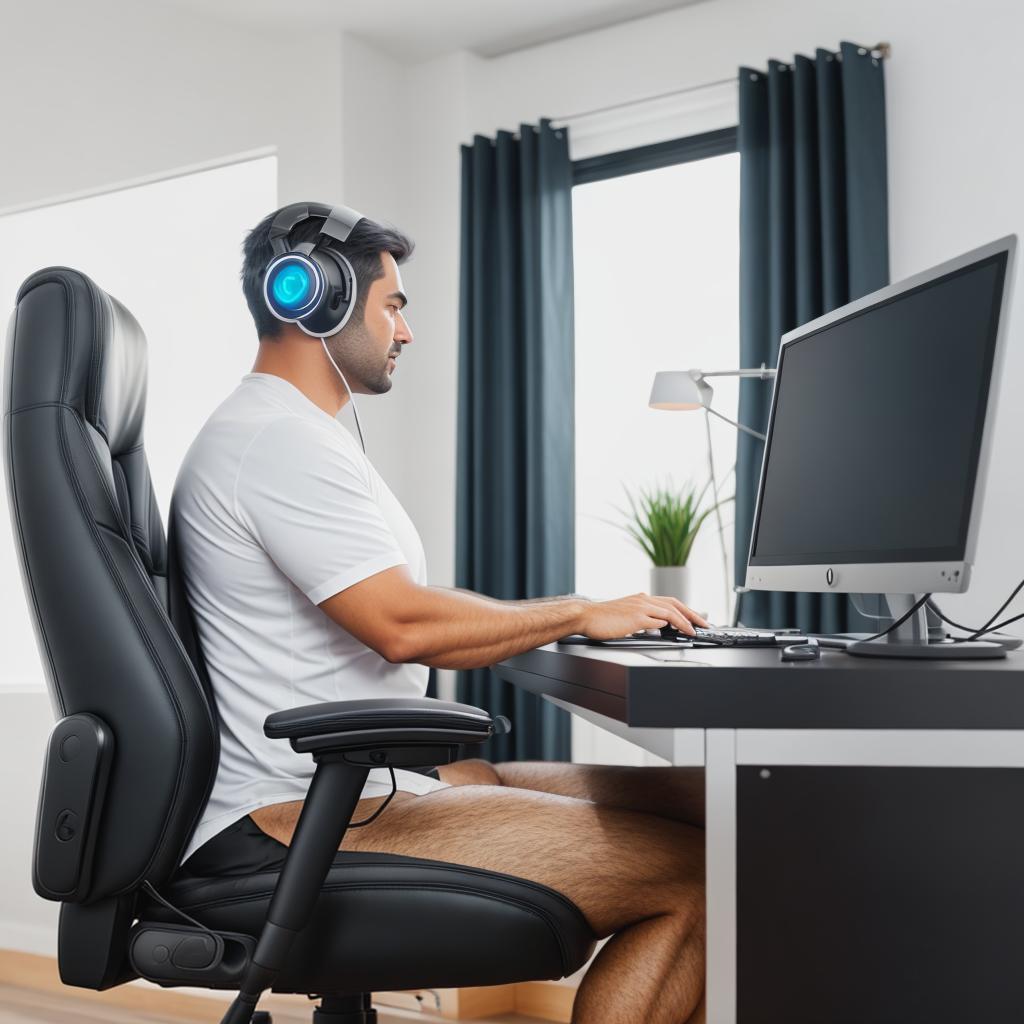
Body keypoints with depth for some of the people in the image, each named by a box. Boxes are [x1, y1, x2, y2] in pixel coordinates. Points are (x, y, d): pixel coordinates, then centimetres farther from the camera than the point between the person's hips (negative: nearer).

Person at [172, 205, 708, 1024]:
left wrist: (568, 618, 17)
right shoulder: (278, 441, -12)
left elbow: (404, 623, 23)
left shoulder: (285, 435, 23)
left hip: (353, 784, 11)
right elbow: (404, 627, -20)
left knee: (703, 804, 2)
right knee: (691, 872, -20)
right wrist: (582, 613, -6)